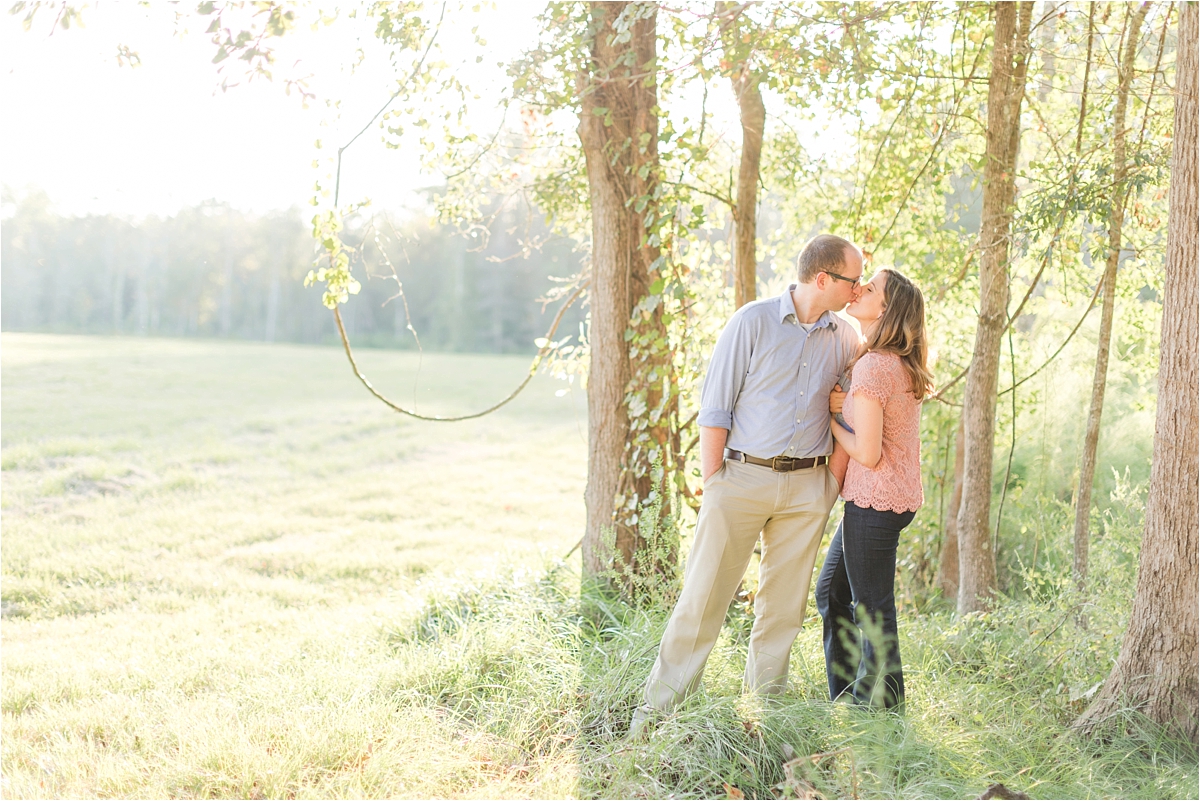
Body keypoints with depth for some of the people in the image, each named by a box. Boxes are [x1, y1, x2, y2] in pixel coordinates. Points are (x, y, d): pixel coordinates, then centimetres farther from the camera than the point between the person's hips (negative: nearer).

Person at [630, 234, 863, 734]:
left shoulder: (844, 338, 9)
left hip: (806, 487, 4)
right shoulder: (754, 321, -4)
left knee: (783, 604, 7)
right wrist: (712, 481, -7)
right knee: (703, 597, -2)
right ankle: (656, 712, 5)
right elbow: (715, 405, -4)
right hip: (743, 475, -4)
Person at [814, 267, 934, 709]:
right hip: (899, 497, 10)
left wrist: (830, 423, -6)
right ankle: (845, 699, 29)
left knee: (872, 610, 2)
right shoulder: (900, 364, 9)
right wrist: (843, 403, 4)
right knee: (831, 592, 20)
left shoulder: (872, 367, -20)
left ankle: (878, 711, 14)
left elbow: (867, 453, -22)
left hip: (875, 502, -10)